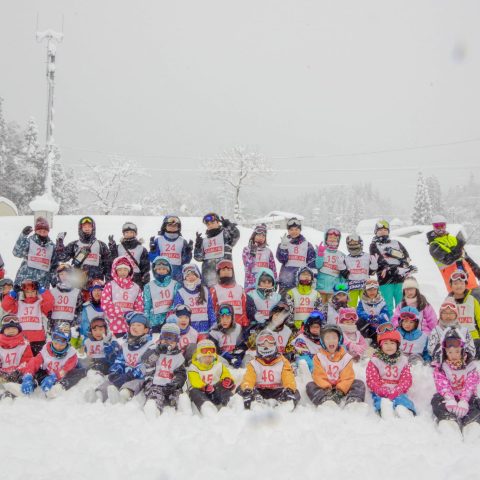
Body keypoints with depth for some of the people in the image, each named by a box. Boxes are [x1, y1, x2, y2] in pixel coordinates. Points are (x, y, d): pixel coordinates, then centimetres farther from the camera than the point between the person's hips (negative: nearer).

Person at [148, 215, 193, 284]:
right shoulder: (158, 240, 5)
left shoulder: (182, 241, 6)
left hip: (177, 277, 1)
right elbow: (153, 259, 3)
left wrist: (188, 252, -12)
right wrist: (152, 250, -14)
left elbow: (185, 261, 4)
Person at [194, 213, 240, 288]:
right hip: (208, 273, 5)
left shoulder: (225, 235, 7)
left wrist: (228, 225, -24)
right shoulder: (204, 241, 21)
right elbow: (198, 257, 12)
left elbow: (236, 235, -14)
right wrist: (198, 245, 1)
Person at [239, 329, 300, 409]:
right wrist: (247, 389, -31)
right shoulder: (254, 364, 9)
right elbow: (248, 379, -6)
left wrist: (289, 389, -30)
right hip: (259, 391, 0)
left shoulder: (282, 362, 8)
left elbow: (289, 378, -6)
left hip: (277, 391, 0)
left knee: (295, 393, -28)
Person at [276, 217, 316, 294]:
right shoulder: (284, 244, 9)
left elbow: (312, 262, 7)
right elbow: (281, 259, -6)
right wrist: (283, 246, -18)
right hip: (286, 281, 0)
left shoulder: (307, 245, 10)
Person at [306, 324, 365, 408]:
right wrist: (326, 387, -25)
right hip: (325, 387, 0)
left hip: (341, 388, 1)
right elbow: (318, 375, -9)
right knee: (310, 385, -25)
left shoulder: (346, 357, 0)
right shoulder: (319, 357, 0)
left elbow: (347, 377, -7)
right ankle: (326, 400, -49)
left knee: (359, 384, -18)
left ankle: (352, 401, -44)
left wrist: (341, 389, -23)